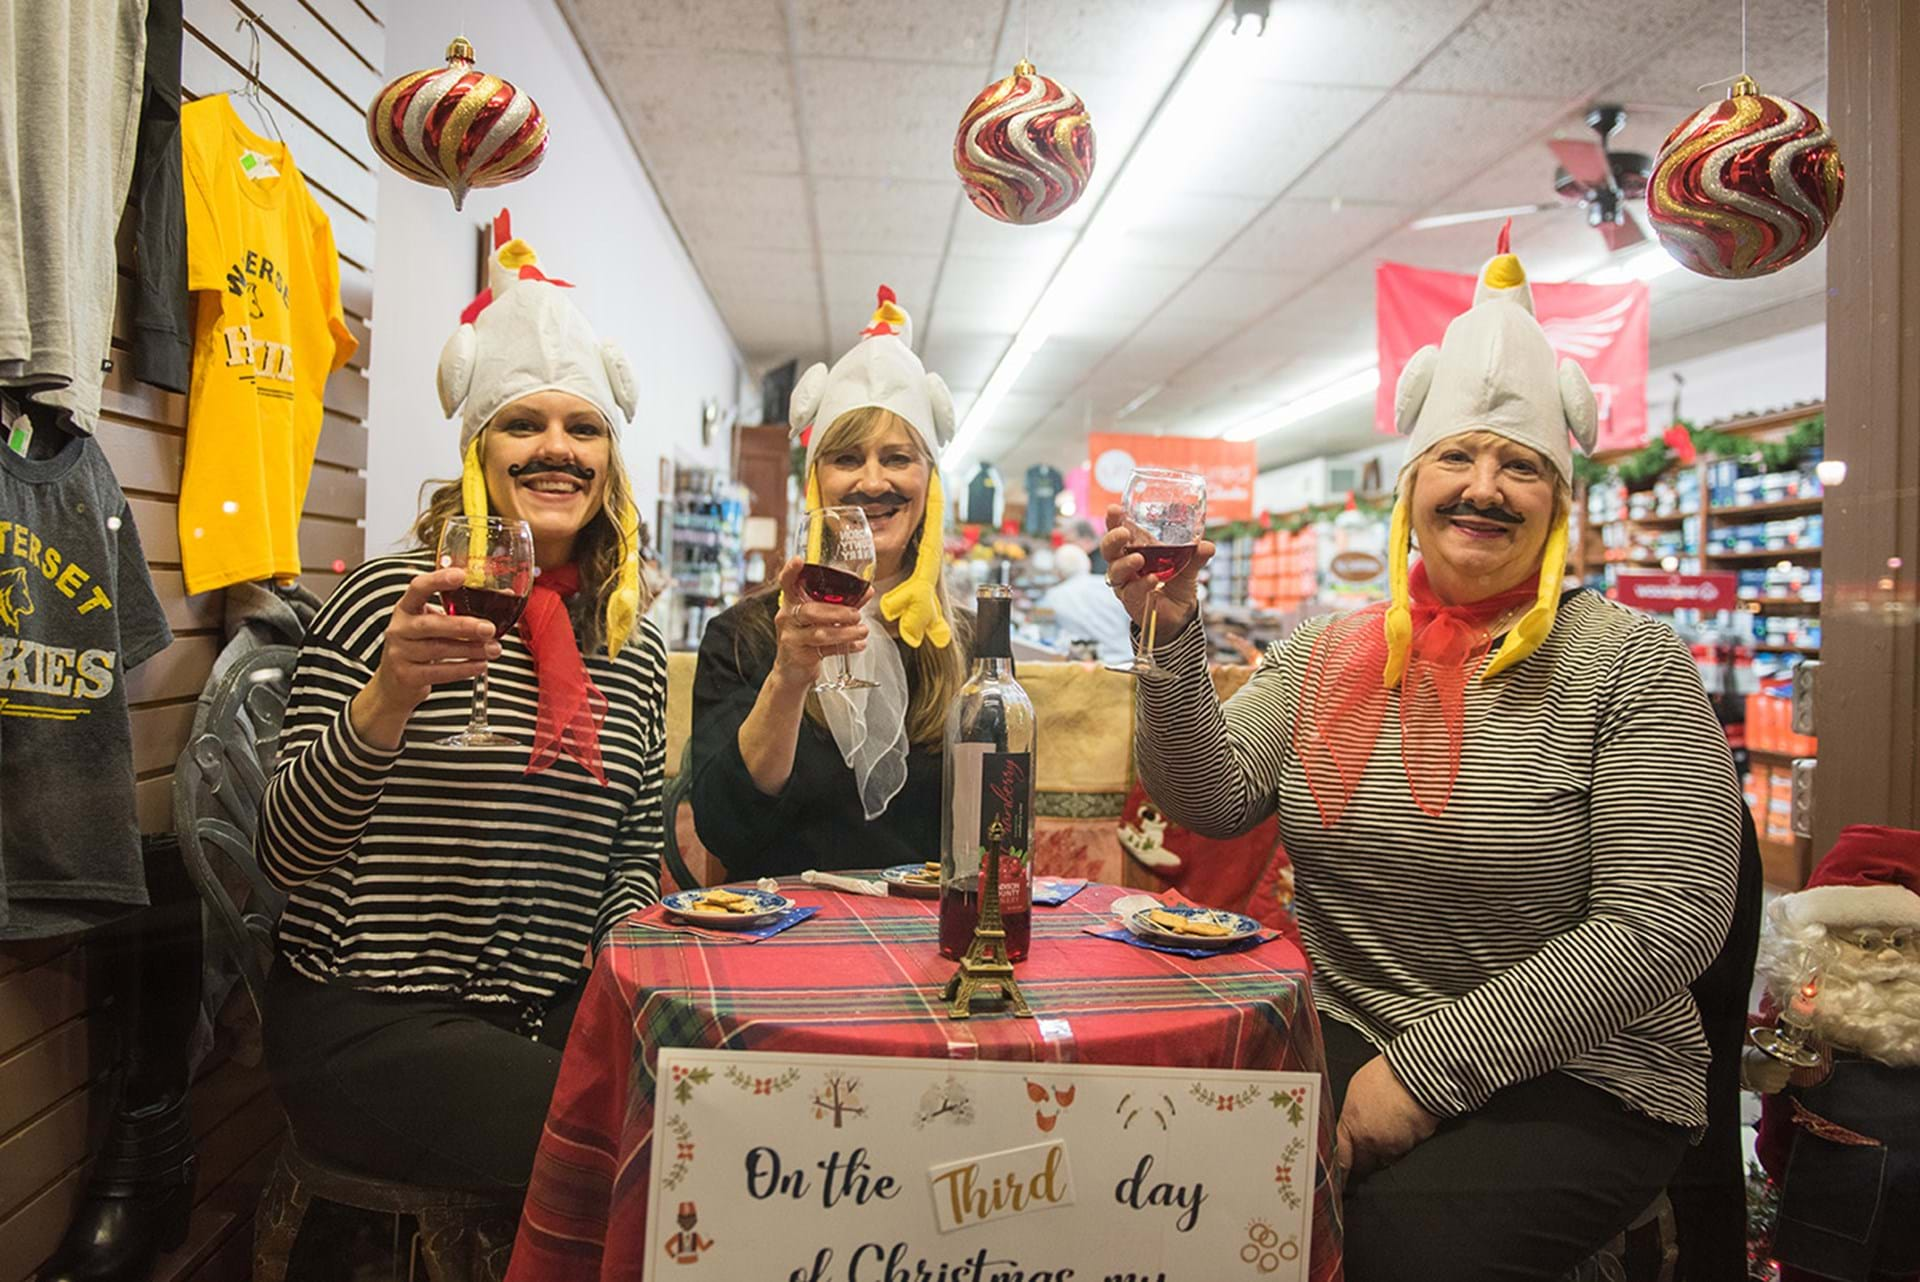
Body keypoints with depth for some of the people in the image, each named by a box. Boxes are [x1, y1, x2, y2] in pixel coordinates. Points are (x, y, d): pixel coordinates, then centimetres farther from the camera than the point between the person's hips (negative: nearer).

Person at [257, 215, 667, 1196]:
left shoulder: (635, 650, 8)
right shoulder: (390, 601, -6)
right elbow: (284, 856, -11)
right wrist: (391, 694, -26)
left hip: (553, 1014, 5)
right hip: (367, 1019, -4)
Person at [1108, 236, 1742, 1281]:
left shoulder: (1628, 663, -7)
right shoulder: (1328, 655, 7)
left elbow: (1664, 921, -14)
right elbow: (1213, 799, -2)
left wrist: (1427, 1069, -17)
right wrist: (1174, 639, -18)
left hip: (1567, 1086, -3)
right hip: (1339, 1053, 3)